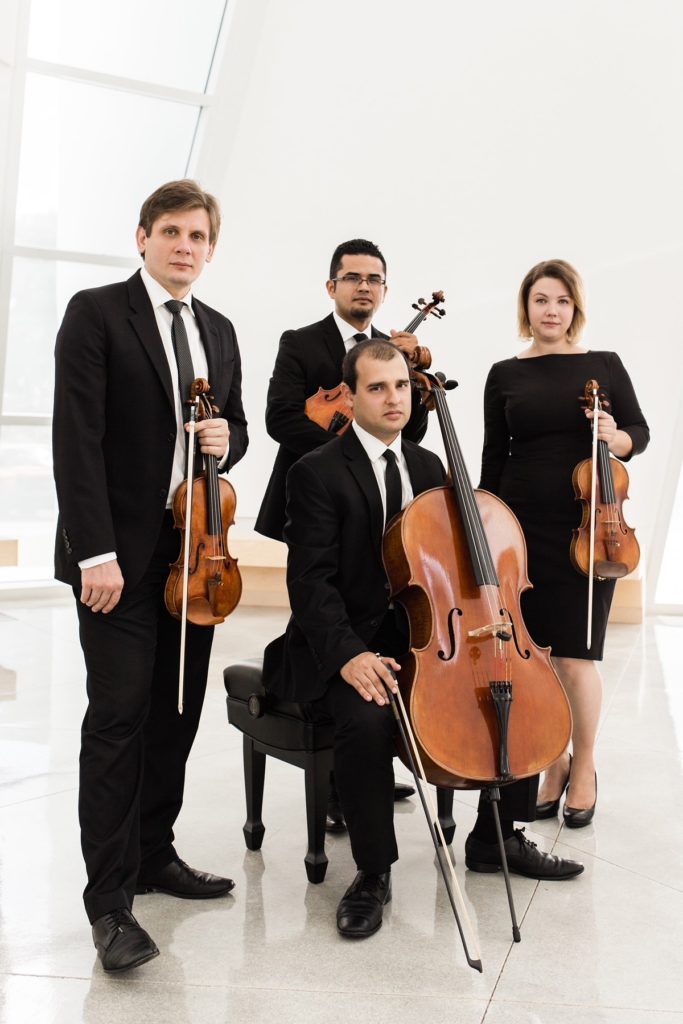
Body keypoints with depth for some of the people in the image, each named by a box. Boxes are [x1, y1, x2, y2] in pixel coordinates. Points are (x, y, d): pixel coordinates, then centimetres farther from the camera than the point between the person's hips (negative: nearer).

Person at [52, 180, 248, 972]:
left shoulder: (219, 332, 14)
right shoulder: (95, 313, -4)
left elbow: (235, 423, 24)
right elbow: (76, 440, -12)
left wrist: (228, 438, -2)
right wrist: (95, 552, -19)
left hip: (193, 549, 6)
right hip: (120, 551, -6)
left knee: (178, 712, 11)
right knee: (119, 715, -5)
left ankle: (153, 854, 27)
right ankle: (110, 900, 3)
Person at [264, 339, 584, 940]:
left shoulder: (428, 467, 11)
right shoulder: (318, 474, -9)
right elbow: (311, 582, -15)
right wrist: (349, 655, -29)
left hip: (421, 635, 6)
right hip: (347, 644, -6)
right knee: (368, 718, -35)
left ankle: (496, 839, 14)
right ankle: (374, 872, -13)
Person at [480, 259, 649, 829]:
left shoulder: (604, 365, 6)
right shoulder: (505, 375, 8)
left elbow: (640, 432, 8)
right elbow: (494, 458, 9)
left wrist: (616, 437, -15)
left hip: (587, 528, -1)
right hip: (521, 526, 2)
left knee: (575, 656, -2)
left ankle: (584, 770, 18)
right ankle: (554, 765, 22)